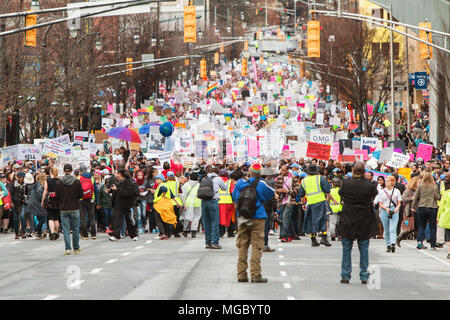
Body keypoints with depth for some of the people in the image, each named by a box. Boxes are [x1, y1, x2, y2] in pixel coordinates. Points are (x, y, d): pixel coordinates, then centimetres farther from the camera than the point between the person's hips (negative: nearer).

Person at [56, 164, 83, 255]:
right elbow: (81, 195, -1)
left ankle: (68, 248, -6)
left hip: (64, 209, 0)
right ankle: (76, 248, 15)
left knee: (66, 229, 4)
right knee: (75, 229, 10)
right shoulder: (77, 182, -6)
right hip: (75, 209, 0)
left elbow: (57, 197, -1)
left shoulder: (59, 183, -5)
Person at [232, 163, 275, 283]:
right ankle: (256, 275, -5)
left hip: (242, 219, 3)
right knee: (257, 247, -1)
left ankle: (241, 274, 8)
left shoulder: (239, 183, 1)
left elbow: (234, 197, 14)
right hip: (257, 218, -3)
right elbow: (271, 194, 6)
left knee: (242, 246, 9)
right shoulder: (261, 184, -9)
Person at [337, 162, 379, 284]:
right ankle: (364, 276, 8)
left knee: (346, 248, 9)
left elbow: (340, 193, 7)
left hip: (348, 221, -1)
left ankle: (345, 275, 9)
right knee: (364, 248, 9)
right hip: (364, 222, 1)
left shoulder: (346, 184, -12)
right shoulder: (369, 185, -12)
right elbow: (375, 193, 8)